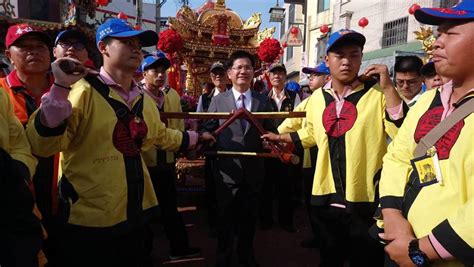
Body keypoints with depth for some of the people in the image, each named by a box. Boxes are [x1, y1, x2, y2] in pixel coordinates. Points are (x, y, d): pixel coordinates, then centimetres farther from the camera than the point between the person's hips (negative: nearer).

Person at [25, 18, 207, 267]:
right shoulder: (84, 91, -14)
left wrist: (192, 138, 31)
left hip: (136, 213, 7)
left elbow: (161, 135, 26)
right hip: (90, 217, -7)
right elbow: (43, 145, -20)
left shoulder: (143, 99, 10)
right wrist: (60, 88, -29)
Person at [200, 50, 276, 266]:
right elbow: (208, 131, -1)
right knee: (225, 218, 12)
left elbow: (270, 132, 3)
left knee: (249, 217, 17)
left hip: (253, 170, 2)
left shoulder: (263, 101, 5)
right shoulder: (218, 100, 1)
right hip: (227, 170, -1)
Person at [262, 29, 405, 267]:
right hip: (327, 200, 4)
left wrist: (388, 87, -22)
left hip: (366, 201, -4)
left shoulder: (377, 94, -7)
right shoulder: (317, 98, 6)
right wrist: (279, 137, 25)